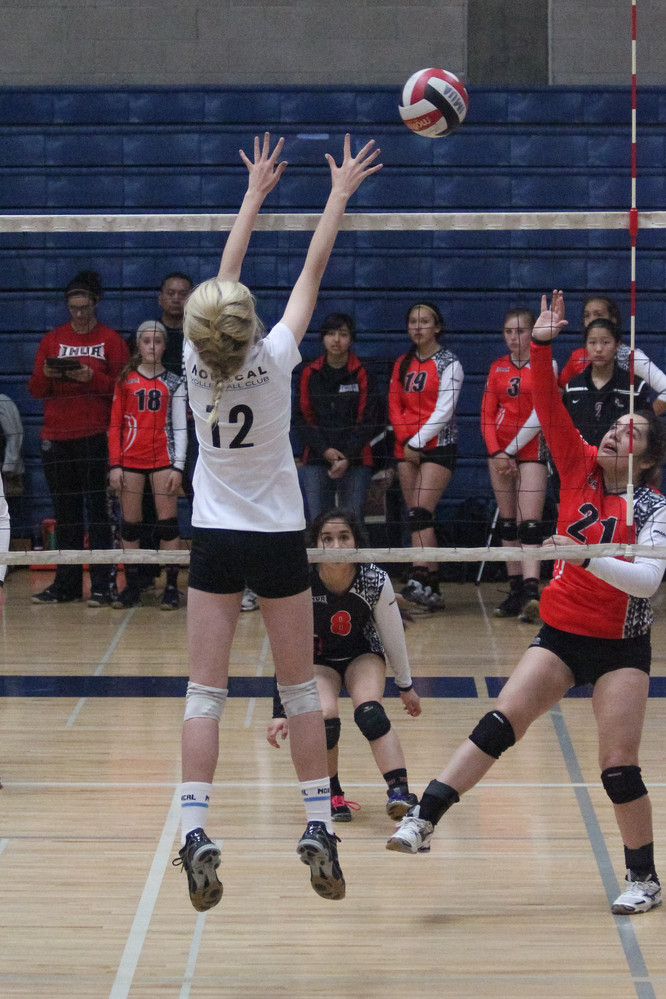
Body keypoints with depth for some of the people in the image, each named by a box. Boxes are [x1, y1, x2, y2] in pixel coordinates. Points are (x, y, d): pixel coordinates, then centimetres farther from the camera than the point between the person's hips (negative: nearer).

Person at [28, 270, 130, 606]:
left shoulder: (111, 339, 3)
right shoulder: (52, 339, 12)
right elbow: (35, 389, 10)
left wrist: (92, 378, -19)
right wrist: (46, 376, -11)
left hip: (96, 436, -4)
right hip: (56, 436, 4)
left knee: (97, 510, -5)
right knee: (65, 512, 7)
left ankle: (101, 586, -3)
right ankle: (66, 584, 13)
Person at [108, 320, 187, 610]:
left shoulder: (174, 382, 7)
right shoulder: (125, 380, 9)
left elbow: (179, 427, 5)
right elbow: (115, 425, 7)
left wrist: (178, 466, -3)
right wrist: (114, 464, 0)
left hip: (163, 458, -1)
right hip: (130, 458, 1)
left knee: (168, 521, -4)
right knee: (130, 523, 3)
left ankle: (171, 587, -1)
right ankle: (131, 588, 8)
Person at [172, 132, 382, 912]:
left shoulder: (196, 362, -9)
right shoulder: (275, 360, -15)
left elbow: (224, 275, 6)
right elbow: (312, 272, -4)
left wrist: (255, 193, 18)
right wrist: (339, 194, 8)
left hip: (214, 540, 1)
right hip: (278, 540, -1)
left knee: (205, 691, 0)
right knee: (300, 687, 9)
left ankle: (194, 831, -13)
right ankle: (319, 827, 8)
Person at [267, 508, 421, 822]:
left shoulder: (376, 581, -26)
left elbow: (393, 636, -8)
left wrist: (406, 686, 4)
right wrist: (281, 711, -27)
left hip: (363, 654, 0)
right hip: (317, 659, 0)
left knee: (369, 713, -28)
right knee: (324, 719, -26)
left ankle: (399, 793, -34)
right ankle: (331, 795, -3)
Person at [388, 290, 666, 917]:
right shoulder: (581, 468, 3)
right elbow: (549, 407, -7)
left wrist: (585, 556, -34)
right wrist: (541, 345, -20)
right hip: (559, 634, 3)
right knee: (498, 724, -13)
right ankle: (423, 819, -20)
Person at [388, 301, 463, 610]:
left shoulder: (448, 364, -3)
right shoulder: (402, 364, 15)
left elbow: (443, 411, -9)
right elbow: (394, 407, 12)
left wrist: (417, 441, -13)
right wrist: (405, 441, -3)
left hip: (437, 446, -6)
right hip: (406, 449, 6)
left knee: (421, 513, -19)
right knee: (418, 517, 2)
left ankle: (419, 581, -28)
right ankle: (432, 589, 3)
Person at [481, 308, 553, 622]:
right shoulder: (497, 368, 11)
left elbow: (540, 416, -10)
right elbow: (487, 414, 9)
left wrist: (512, 450, -12)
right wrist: (496, 452, -5)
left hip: (531, 451, -5)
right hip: (500, 452, 5)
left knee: (530, 524, -14)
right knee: (507, 523, 7)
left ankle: (531, 592, -25)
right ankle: (515, 591, 12)